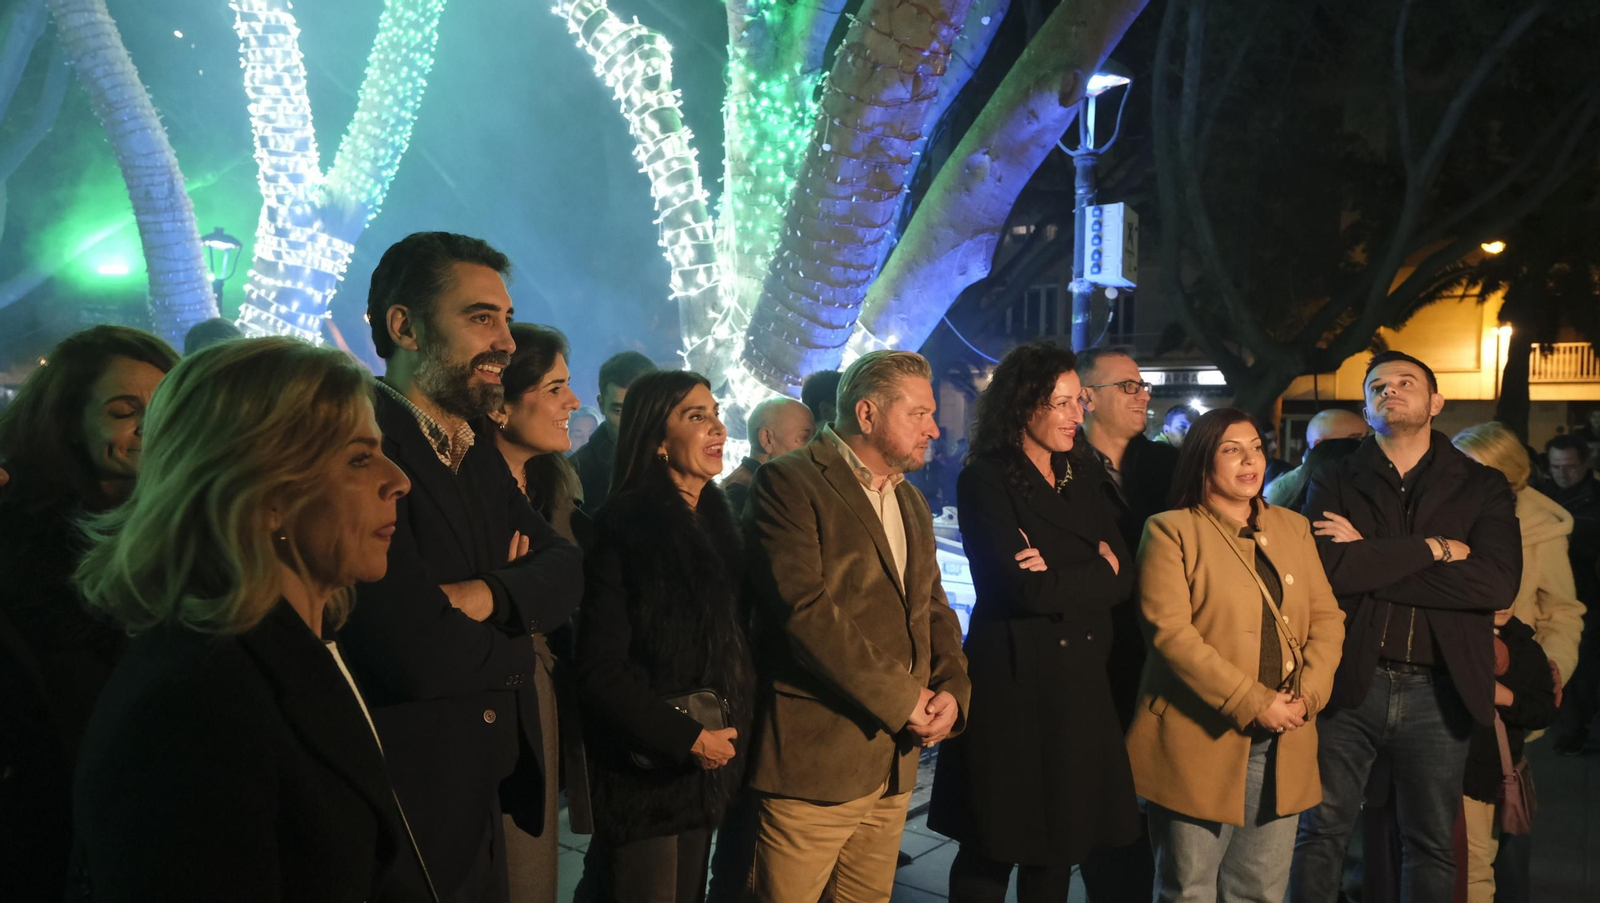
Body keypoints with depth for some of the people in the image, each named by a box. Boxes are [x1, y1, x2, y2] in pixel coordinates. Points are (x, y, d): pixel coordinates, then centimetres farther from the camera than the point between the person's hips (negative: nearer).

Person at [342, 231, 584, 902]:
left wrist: (490, 595, -18)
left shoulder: (478, 455, 11)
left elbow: (566, 571, 3)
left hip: (485, 797, 8)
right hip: (403, 806, -8)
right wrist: (515, 649, -8)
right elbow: (413, 651, -28)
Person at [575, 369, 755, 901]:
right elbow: (599, 668, -17)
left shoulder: (714, 519, 7)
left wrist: (725, 735, 3)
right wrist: (687, 737, -16)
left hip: (707, 769, 7)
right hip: (645, 771, -7)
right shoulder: (626, 527, -14)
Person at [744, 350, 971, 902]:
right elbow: (805, 610, -19)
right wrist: (902, 700, -15)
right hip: (814, 760, -7)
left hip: (896, 762, 8)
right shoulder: (789, 484, -9)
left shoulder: (912, 504, 18)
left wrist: (952, 690, -1)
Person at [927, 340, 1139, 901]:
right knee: (992, 854, 4)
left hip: (1080, 683, 6)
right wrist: (1093, 572, -4)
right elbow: (1023, 588, -18)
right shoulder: (986, 482, -7)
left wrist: (1059, 577, -14)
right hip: (1013, 681, -6)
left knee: (1058, 851, 12)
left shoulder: (1083, 490, 14)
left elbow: (1123, 578, 2)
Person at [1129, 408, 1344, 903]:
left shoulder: (1294, 528, 13)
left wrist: (1308, 695, -8)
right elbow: (1170, 631, -14)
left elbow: (1327, 618, 10)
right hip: (1201, 738, -5)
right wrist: (1252, 703, -17)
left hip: (1283, 744, 5)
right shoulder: (1171, 531, -4)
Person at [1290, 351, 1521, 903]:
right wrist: (1432, 548, -13)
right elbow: (1326, 568, -14)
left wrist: (1371, 562, -14)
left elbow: (1499, 582, -12)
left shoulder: (1482, 487, 5)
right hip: (1350, 682, -1)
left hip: (1438, 690, 1)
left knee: (1432, 846, 13)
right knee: (1321, 833, 8)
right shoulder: (1335, 482, 5)